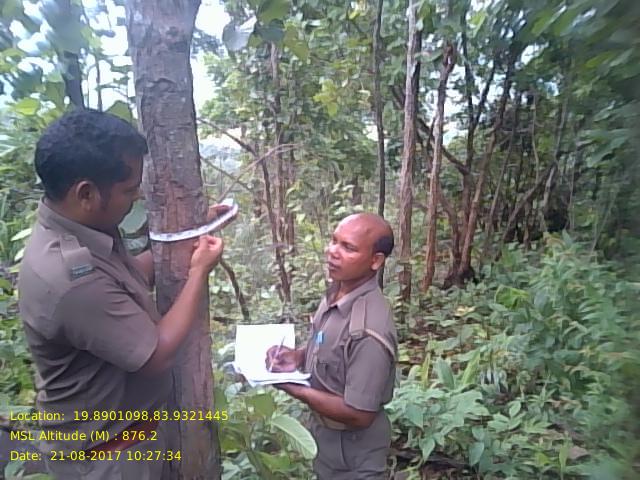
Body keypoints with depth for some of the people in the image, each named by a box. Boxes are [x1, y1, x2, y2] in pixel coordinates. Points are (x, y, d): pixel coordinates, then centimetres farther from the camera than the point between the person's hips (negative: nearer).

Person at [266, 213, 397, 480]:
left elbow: (359, 414, -28)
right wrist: (299, 356, -10)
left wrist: (293, 388, -24)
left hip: (351, 449, -7)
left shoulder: (368, 329, -34)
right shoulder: (337, 293, -8)